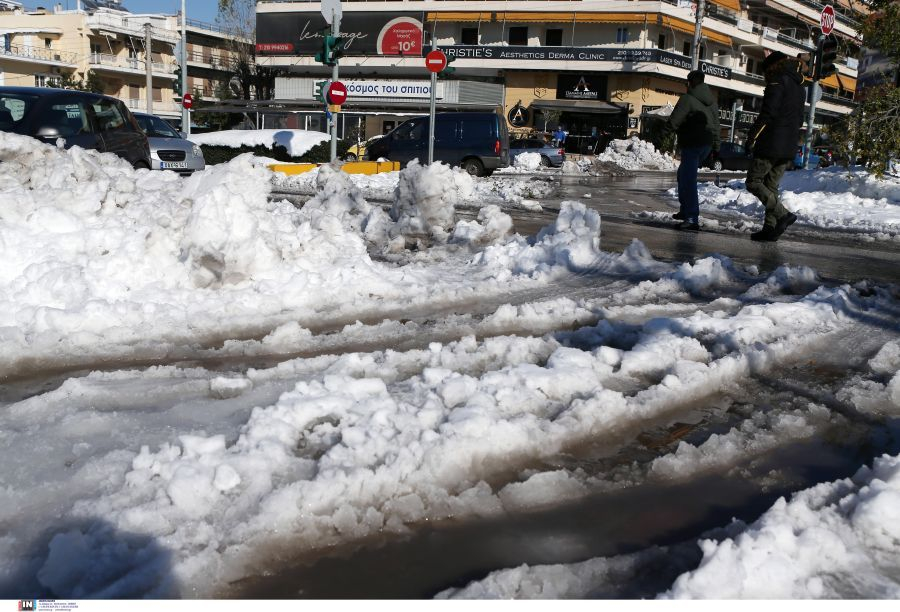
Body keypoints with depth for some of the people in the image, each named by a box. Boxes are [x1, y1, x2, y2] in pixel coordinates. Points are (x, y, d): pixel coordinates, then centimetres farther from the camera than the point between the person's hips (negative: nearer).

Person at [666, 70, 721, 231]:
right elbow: (716, 125, 17)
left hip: (692, 144, -9)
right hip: (707, 144, 9)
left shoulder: (688, 99, -11)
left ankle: (692, 219, -18)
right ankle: (685, 210, 27)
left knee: (688, 180, -10)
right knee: (684, 174, 24)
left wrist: (666, 127, 11)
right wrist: (716, 146, 21)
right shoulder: (711, 100, 15)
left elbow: (673, 121, -11)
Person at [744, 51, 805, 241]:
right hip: (789, 148, 8)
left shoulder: (778, 81, -7)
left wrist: (752, 137, -13)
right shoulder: (799, 88, 21)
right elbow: (799, 120, 21)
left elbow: (768, 113, -16)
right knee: (771, 186, 11)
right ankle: (770, 228, 4)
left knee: (753, 182, -3)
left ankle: (783, 214, -16)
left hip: (771, 145, -8)